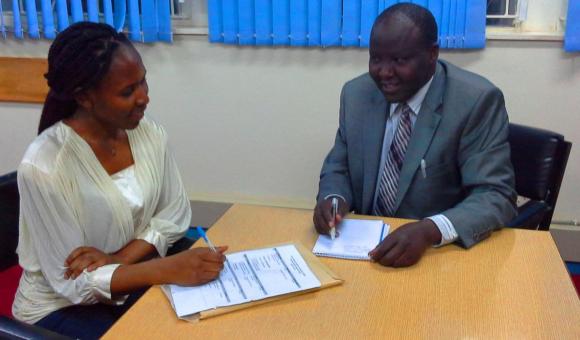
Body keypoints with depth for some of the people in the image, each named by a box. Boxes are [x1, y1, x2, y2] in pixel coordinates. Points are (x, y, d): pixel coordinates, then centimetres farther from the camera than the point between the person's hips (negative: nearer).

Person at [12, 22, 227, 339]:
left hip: (135, 283, 5)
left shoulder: (148, 132, -8)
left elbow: (175, 214, -1)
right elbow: (74, 282, -21)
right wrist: (169, 269, -32)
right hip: (62, 306, -4)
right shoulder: (44, 165, -24)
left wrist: (120, 258, -17)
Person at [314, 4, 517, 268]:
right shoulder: (356, 94, -2)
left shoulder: (477, 101, -16)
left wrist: (430, 230, -36)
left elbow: (496, 197, -19)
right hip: (368, 245, 3)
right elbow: (338, 167, 7)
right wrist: (333, 198, -16)